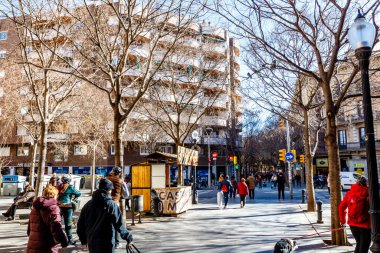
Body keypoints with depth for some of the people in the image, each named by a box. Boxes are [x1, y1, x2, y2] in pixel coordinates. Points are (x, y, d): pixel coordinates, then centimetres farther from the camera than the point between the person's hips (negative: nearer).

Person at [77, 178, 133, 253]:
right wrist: (128, 238, -6)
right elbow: (119, 224, -15)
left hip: (91, 243, 5)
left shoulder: (88, 204, 3)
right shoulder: (111, 205, -12)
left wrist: (83, 240, 21)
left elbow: (80, 224, 9)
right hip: (106, 244, -5)